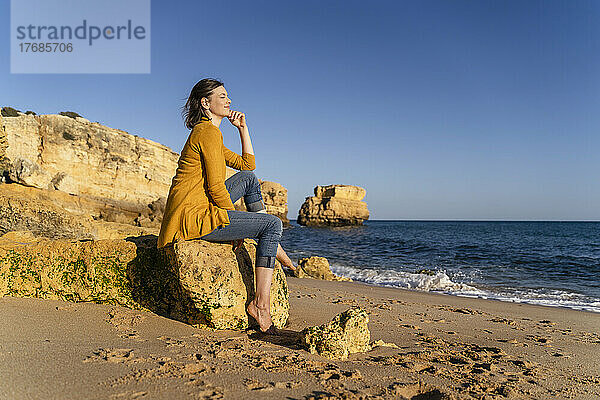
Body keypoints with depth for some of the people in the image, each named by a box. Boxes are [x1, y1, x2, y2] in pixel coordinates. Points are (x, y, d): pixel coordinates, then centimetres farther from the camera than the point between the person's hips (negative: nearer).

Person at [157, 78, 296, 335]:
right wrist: (235, 227, -7)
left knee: (249, 178, 20)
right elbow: (215, 186, -18)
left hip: (196, 210, 10)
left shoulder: (205, 132, 20)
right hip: (193, 218, -10)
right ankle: (261, 303, -10)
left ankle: (274, 249, 21)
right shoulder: (209, 132, -11)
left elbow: (247, 165, 23)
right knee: (273, 224, -10)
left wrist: (243, 128, 17)